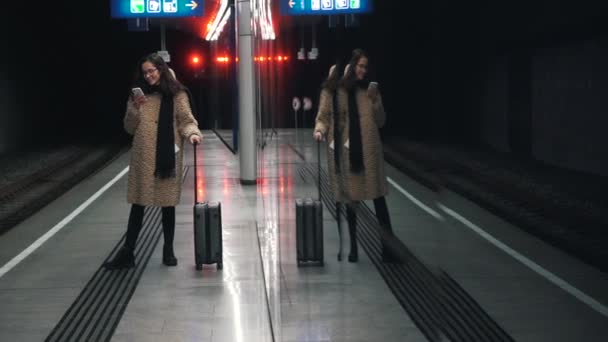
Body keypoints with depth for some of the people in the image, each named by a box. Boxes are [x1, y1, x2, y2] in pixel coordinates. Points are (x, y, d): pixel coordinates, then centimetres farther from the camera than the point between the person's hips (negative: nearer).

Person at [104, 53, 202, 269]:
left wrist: (192, 133, -25)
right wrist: (135, 109, -8)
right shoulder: (138, 95, 10)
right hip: (142, 158, 2)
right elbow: (129, 128, 9)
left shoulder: (176, 94, 1)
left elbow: (186, 120, -4)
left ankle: (168, 251, 18)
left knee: (168, 203, 6)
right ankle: (127, 253, 9)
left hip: (167, 156, -2)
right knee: (138, 204, 4)